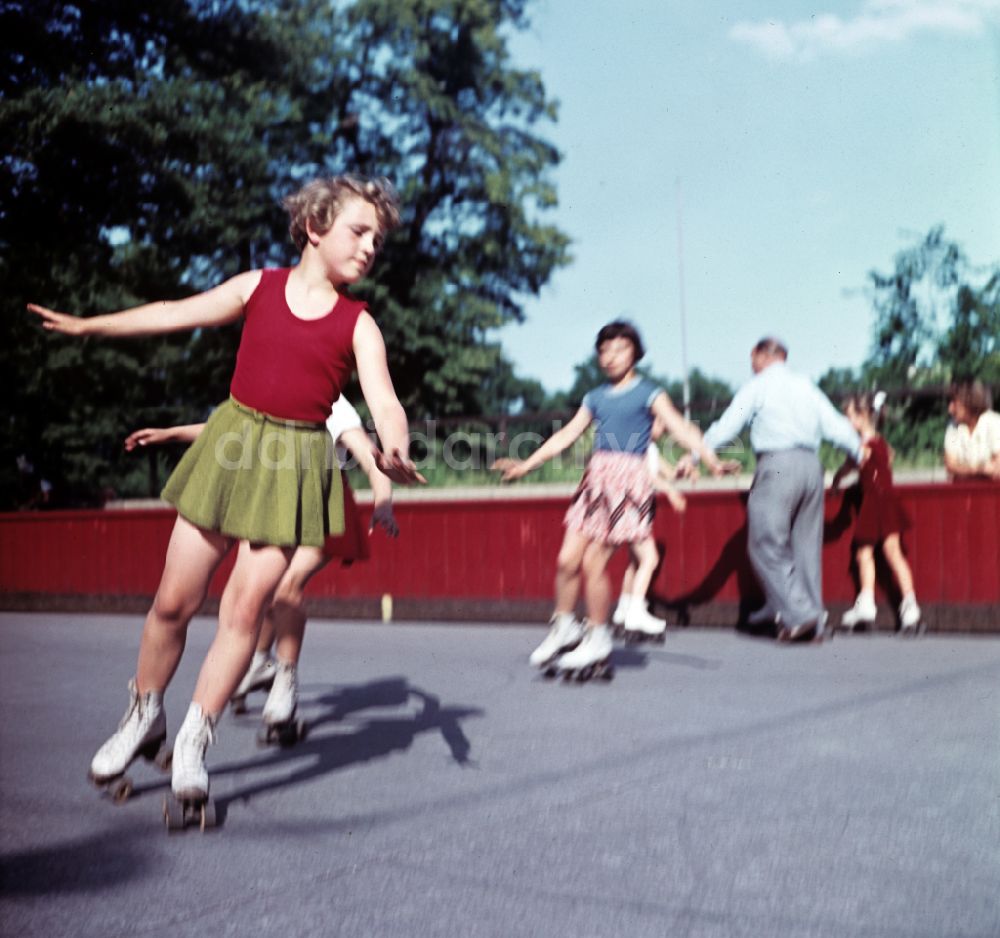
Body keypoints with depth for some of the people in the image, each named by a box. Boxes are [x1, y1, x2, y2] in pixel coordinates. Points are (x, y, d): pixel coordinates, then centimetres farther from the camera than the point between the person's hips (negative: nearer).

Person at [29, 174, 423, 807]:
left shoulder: (358, 325, 1)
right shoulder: (259, 287, 6)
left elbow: (385, 401, -11)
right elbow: (176, 314, 14)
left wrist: (395, 451, -33)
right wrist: (86, 325, 18)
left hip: (296, 463, -1)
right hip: (232, 446, 1)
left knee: (245, 608, -6)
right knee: (175, 599, 4)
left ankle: (194, 742, 8)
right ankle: (144, 715, 27)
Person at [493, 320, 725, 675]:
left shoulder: (648, 393, 2)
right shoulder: (595, 397, 17)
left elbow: (679, 427, -9)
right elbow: (567, 435, 19)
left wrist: (712, 459, -23)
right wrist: (525, 465, 16)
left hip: (628, 479, -5)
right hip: (595, 478, 5)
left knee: (593, 562, -8)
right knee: (567, 559, 1)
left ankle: (597, 641, 7)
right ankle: (563, 628, 20)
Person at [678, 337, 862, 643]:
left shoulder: (757, 386, 3)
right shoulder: (806, 386, 18)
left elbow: (727, 425, -3)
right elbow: (836, 426, 17)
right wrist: (863, 456, 27)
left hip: (777, 465, -6)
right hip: (811, 465, 7)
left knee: (767, 544, -3)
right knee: (805, 543, 11)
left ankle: (800, 613, -11)